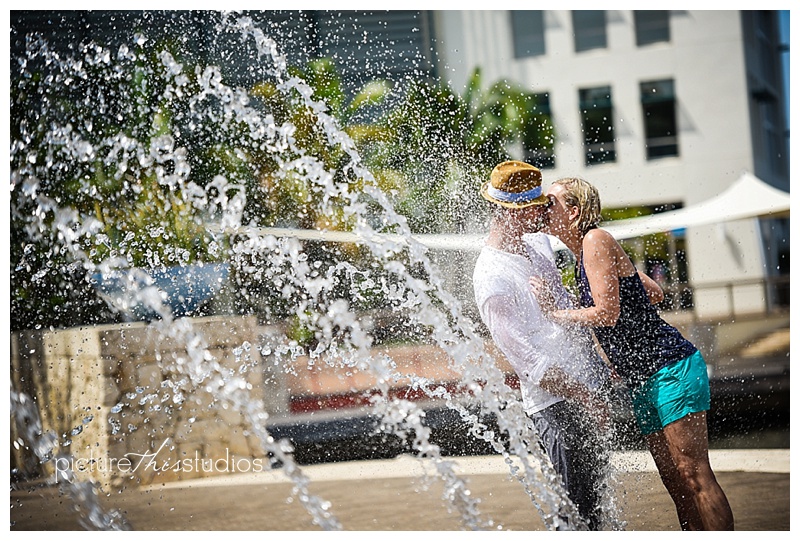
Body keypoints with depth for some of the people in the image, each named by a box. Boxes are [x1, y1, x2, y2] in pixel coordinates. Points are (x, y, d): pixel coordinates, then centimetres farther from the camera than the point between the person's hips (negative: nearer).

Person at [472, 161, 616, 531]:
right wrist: (584, 398, -19)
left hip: (586, 383, 9)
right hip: (556, 403, -9)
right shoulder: (491, 278, -20)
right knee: (580, 502, -6)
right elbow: (527, 359, -20)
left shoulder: (536, 240, 8)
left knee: (595, 477, 17)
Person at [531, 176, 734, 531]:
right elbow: (655, 294, 24)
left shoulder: (596, 240, -10)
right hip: (643, 382, 10)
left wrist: (554, 312, -7)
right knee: (675, 481, 8)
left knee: (692, 474, -10)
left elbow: (607, 314, -17)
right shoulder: (580, 255, 17)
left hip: (671, 368, -10)